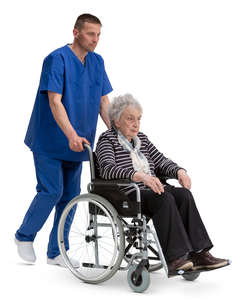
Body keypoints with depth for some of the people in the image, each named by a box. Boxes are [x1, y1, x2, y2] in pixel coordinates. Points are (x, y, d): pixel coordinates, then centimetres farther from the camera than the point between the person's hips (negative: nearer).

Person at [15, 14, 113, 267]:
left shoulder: (97, 62, 7)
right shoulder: (56, 59, -15)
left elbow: (103, 101, 8)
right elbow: (55, 102, -23)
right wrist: (71, 135, -33)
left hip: (77, 143, 7)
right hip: (49, 140, -7)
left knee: (70, 195, 6)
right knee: (51, 191, -9)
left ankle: (56, 252, 16)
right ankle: (24, 236, 15)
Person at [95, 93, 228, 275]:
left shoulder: (142, 139, 20)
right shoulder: (107, 140, 0)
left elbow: (161, 162, 17)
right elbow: (108, 169, -19)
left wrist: (179, 171, -6)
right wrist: (140, 176, -33)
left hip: (150, 190, 6)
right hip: (125, 195, -6)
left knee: (183, 194, -22)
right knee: (164, 198, -32)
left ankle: (198, 253, -29)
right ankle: (174, 258, -37)